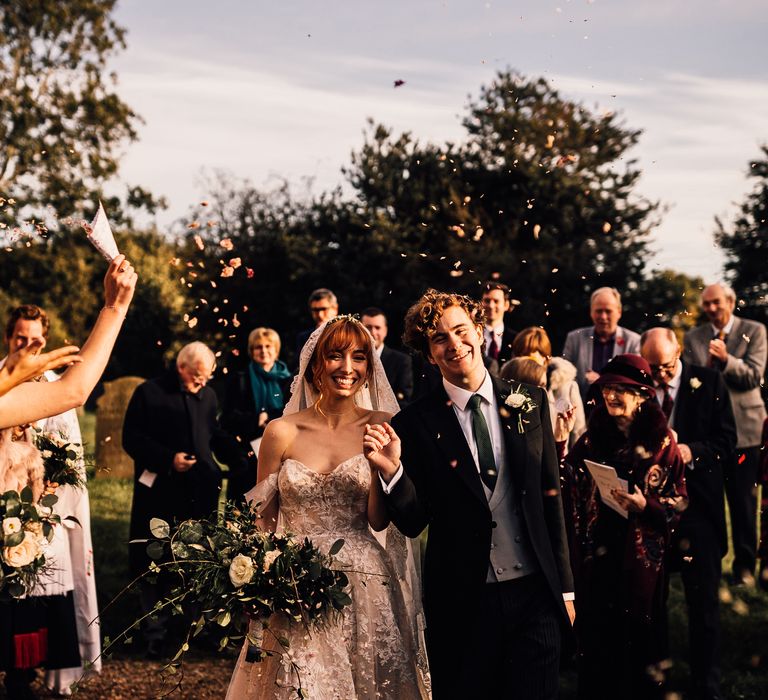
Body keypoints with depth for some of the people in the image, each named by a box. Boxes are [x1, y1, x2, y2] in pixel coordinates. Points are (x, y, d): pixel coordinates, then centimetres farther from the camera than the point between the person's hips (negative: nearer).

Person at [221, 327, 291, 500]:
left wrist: (267, 418, -11)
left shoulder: (286, 382, 12)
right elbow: (228, 418, 1)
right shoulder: (240, 381, 10)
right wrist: (257, 419, -11)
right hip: (247, 461, -1)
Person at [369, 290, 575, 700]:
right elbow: (413, 523, -1)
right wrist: (391, 469, -20)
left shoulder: (530, 402, 4)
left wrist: (564, 587, 8)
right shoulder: (416, 423, -4)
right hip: (462, 602, -2)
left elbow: (551, 494, 8)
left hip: (534, 594, 2)